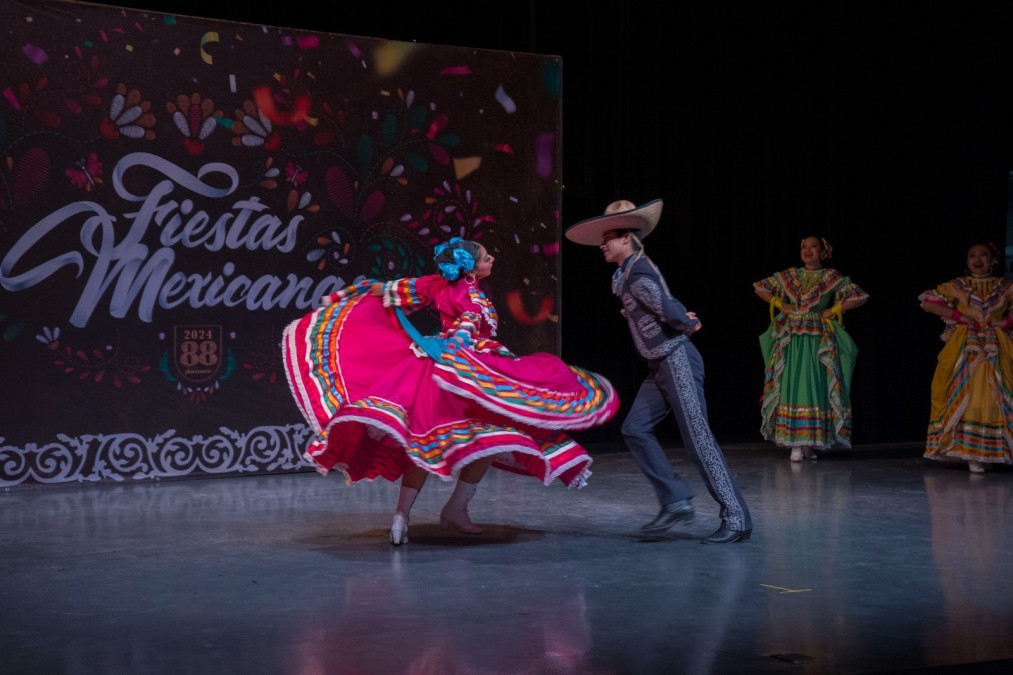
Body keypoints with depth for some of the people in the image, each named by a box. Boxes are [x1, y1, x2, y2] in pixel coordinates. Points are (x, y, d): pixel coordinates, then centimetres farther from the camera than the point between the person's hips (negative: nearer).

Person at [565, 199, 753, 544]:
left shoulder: (638, 275, -16)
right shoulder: (629, 273, 15)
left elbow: (671, 312, -21)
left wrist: (686, 324, -1)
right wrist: (688, 321, 4)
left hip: (677, 361, -10)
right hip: (661, 365, 10)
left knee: (698, 438, -9)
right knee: (634, 429, 5)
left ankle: (736, 518, -6)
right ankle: (676, 500, 6)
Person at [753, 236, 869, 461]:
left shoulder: (831, 277, 5)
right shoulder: (789, 275, 11)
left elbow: (860, 296, 1)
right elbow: (759, 287, 19)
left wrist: (833, 310, -2)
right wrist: (779, 304, 7)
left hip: (819, 340, -1)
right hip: (791, 339, 1)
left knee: (816, 387, -6)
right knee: (791, 387, -7)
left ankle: (812, 442, 0)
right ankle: (795, 444, -7)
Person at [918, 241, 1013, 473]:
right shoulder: (957, 286, 9)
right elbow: (928, 302, 2)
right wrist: (960, 317, -4)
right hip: (965, 350, -2)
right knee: (966, 397, -12)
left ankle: (990, 451, -1)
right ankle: (972, 454, -13)